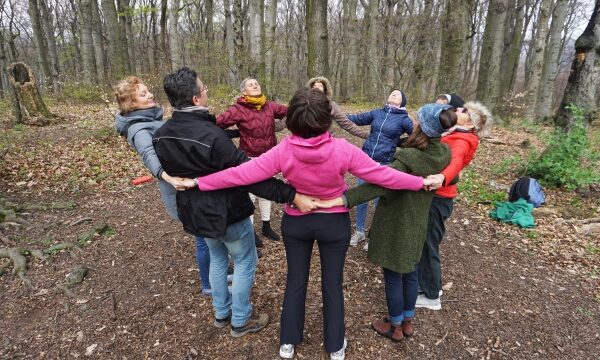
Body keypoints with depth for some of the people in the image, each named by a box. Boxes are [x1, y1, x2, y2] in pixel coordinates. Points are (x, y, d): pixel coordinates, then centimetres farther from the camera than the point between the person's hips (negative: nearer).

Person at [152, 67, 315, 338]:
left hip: (194, 213, 8)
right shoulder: (211, 135, -30)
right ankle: (241, 321, 29)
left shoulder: (160, 135, -6)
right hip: (227, 213, -7)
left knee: (217, 259, 27)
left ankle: (222, 313, 43)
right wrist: (292, 195, -30)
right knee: (244, 263, 14)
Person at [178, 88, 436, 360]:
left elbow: (242, 173, -19)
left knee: (295, 281, 19)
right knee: (332, 284, 16)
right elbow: (380, 173, -15)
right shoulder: (342, 150, -23)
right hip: (335, 223, -1)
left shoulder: (283, 151, -21)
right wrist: (421, 182, -2)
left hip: (296, 222, 1)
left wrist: (197, 182, -9)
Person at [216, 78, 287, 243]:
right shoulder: (238, 110, -16)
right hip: (249, 158, -5)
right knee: (250, 194, 7)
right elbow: (217, 123, -22)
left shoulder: (270, 106, -2)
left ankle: (266, 226, 38)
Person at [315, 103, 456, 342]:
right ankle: (407, 321, 42)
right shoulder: (443, 154, -6)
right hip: (416, 225, 7)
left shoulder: (409, 159, -30)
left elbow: (379, 184, -42)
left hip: (395, 226, -7)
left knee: (393, 277, 12)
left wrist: (342, 199, -47)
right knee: (410, 272, 22)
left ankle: (395, 327, 31)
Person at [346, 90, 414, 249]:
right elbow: (356, 119, 16)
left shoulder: (403, 119, -1)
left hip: (384, 164, -3)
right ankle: (359, 231, 28)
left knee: (379, 201, 6)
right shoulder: (377, 113, 7)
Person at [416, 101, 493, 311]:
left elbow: (456, 162, -41)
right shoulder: (456, 137, 10)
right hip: (435, 196, 9)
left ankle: (432, 297, 19)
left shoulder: (461, 142, -19)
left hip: (438, 200, -9)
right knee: (425, 243, 21)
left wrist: (442, 177, -60)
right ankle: (432, 285, 39)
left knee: (427, 246, 3)